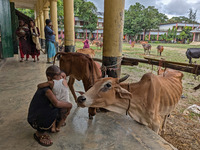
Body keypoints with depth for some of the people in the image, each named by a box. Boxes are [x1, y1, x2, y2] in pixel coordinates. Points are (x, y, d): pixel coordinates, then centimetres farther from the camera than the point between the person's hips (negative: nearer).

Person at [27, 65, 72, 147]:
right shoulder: (46, 88, -26)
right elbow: (56, 103, -39)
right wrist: (69, 105, -23)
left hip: (41, 114, 8)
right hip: (34, 120, -8)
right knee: (54, 111, -32)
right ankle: (39, 134, -8)